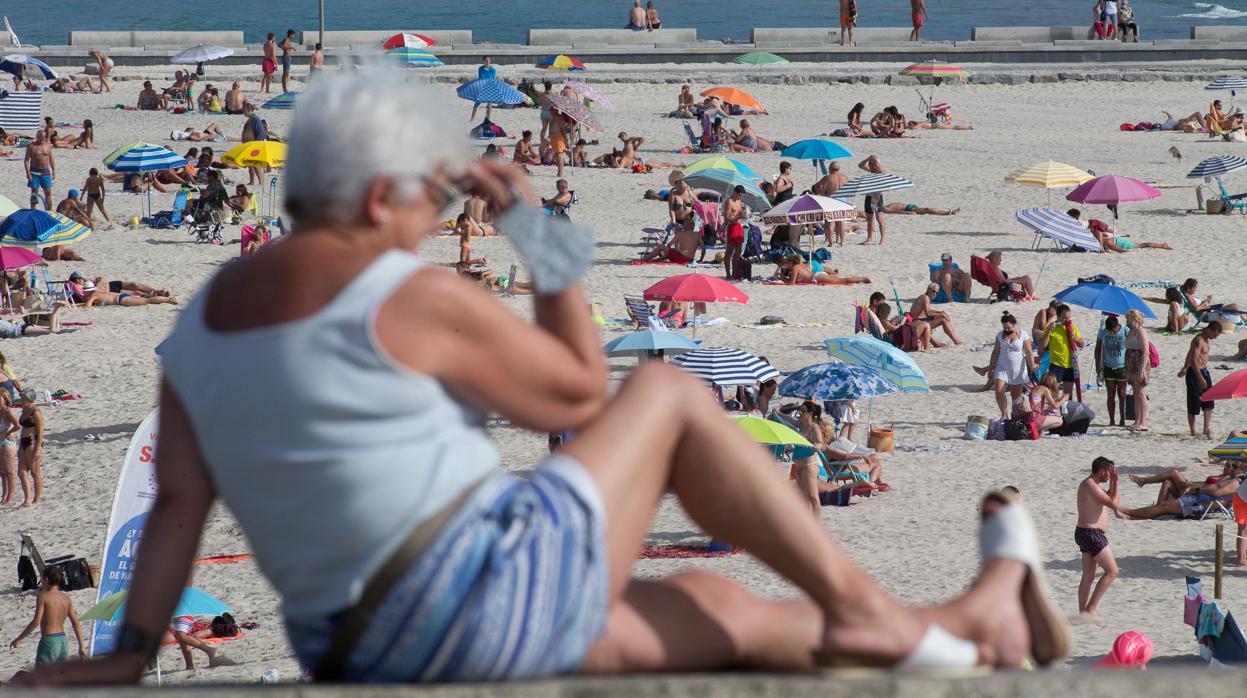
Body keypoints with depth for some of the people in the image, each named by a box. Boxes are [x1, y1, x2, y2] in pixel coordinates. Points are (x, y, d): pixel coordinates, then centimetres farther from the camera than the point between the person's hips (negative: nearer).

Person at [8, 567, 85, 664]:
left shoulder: (43, 597, -9)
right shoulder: (66, 598, 8)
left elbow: (36, 621, -17)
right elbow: (75, 623, 7)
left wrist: (18, 639, -12)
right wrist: (81, 647, 13)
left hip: (48, 642, -6)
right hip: (63, 641, 6)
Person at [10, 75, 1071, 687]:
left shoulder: (208, 321, 7)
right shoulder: (418, 301, -14)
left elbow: (177, 502, -2)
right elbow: (581, 395, -2)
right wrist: (546, 239, 2)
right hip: (509, 594, -7)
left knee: (716, 609, 22)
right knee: (671, 394, 14)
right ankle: (858, 606, 20)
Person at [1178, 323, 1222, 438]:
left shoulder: (1207, 340, 11)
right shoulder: (1198, 341, -19)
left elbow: (1190, 353, 24)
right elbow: (1193, 360, -26)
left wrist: (1185, 368, 35)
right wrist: (1200, 378, -29)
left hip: (1204, 372, 10)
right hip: (1194, 373, -10)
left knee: (1209, 404, 7)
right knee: (1193, 406, 0)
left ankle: (1207, 430, 11)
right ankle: (1193, 433, 6)